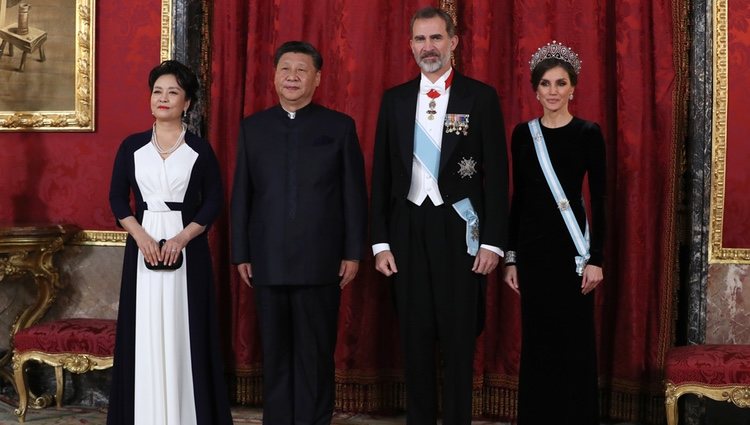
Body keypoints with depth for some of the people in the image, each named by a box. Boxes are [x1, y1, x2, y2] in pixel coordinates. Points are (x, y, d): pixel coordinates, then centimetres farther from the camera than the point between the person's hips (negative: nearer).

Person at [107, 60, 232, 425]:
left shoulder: (200, 149, 3)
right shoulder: (131, 146, 7)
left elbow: (213, 201, 1)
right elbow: (117, 197, 6)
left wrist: (182, 237, -13)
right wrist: (141, 236, -10)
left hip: (188, 249, -1)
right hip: (142, 245, 2)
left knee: (184, 329, -1)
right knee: (144, 330, 2)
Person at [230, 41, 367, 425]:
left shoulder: (340, 126, 3)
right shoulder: (253, 127, 9)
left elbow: (354, 194, 2)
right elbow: (241, 195, 8)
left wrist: (352, 252, -3)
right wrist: (241, 254, 4)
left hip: (320, 261, -2)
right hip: (268, 261, 2)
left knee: (316, 354, 4)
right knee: (275, 353, 8)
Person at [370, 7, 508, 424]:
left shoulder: (480, 97, -1)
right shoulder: (395, 99, 8)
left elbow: (496, 173, -3)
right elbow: (382, 174, 8)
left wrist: (492, 241, -8)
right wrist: (380, 241, 2)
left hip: (459, 230, -3)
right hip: (408, 229, 3)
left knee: (460, 338, 4)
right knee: (415, 337, 8)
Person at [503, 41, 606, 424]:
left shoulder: (588, 133, -3)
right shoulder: (523, 133, 6)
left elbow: (598, 200, -4)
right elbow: (518, 197, 9)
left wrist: (596, 258, -10)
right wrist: (510, 256, 6)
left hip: (571, 247, -3)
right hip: (532, 246, 3)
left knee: (574, 339, 1)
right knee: (536, 338, 8)